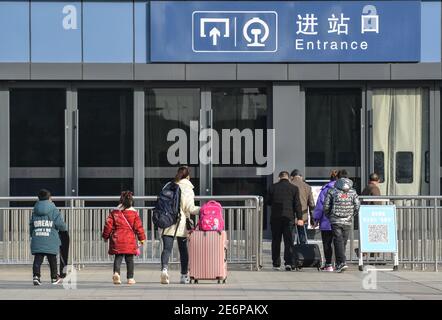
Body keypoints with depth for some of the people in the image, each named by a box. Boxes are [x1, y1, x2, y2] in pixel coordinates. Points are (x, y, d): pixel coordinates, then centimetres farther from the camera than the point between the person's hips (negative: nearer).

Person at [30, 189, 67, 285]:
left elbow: (31, 226, 13)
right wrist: (64, 228, 14)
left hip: (37, 240, 2)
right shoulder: (54, 210, -3)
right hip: (50, 241, -2)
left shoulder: (35, 211, 8)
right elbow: (60, 225, -9)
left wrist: (32, 236, 27)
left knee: (37, 259, -1)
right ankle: (54, 278, 23)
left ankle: (36, 275, -21)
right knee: (52, 259, 12)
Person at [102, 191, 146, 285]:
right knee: (129, 259, 7)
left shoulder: (114, 212, 2)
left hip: (117, 240, 1)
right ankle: (130, 278, 9)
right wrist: (142, 238, 9)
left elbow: (108, 225, 4)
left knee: (118, 257, 5)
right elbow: (138, 227, -1)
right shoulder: (134, 213, -1)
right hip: (130, 240, -1)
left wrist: (106, 236, 17)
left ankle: (116, 272, -20)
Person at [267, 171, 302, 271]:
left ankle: (276, 264, 9)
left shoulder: (273, 187, 2)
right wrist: (299, 218, -1)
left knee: (276, 241, 8)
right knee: (289, 241, 1)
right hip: (289, 217, -1)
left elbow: (268, 202, 8)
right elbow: (297, 204, -2)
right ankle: (288, 262, -10)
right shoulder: (294, 188, 0)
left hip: (275, 217, 1)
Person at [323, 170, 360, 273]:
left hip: (336, 221, -2)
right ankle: (339, 264, 17)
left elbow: (326, 207, -2)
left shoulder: (332, 191, -1)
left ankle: (342, 262, -21)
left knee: (338, 241, -5)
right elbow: (357, 207, 1)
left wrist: (329, 216, 15)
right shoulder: (353, 192, 5)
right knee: (343, 242, 11)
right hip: (348, 222, 3)